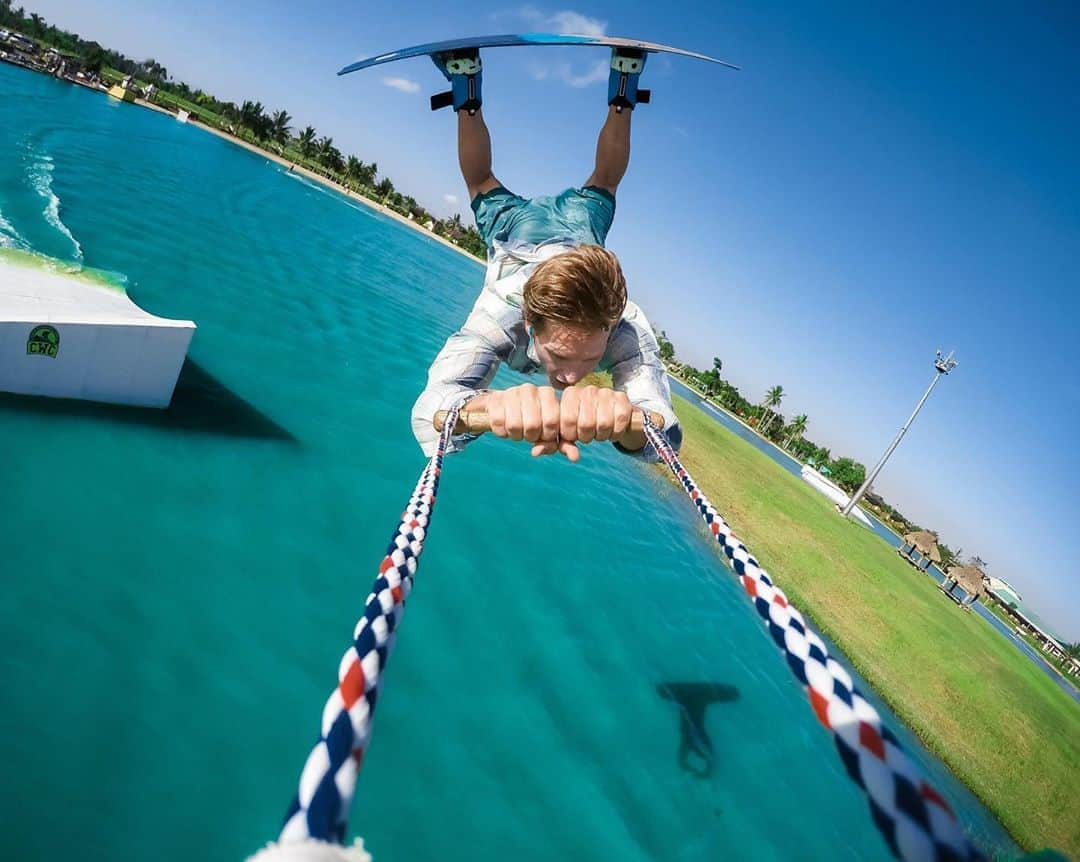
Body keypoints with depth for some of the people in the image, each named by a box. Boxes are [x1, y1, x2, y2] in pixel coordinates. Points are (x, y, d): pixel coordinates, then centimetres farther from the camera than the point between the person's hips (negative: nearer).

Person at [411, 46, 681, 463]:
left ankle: (622, 94, 46)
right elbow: (429, 417, -60)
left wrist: (624, 415, -78)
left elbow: (663, 436, -55)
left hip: (581, 223, 1)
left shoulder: (627, 326, -45)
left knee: (600, 185, 32)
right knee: (483, 183, 31)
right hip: (514, 227, -1)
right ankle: (467, 95, 40)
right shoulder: (502, 310, -48)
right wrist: (492, 403, -82)